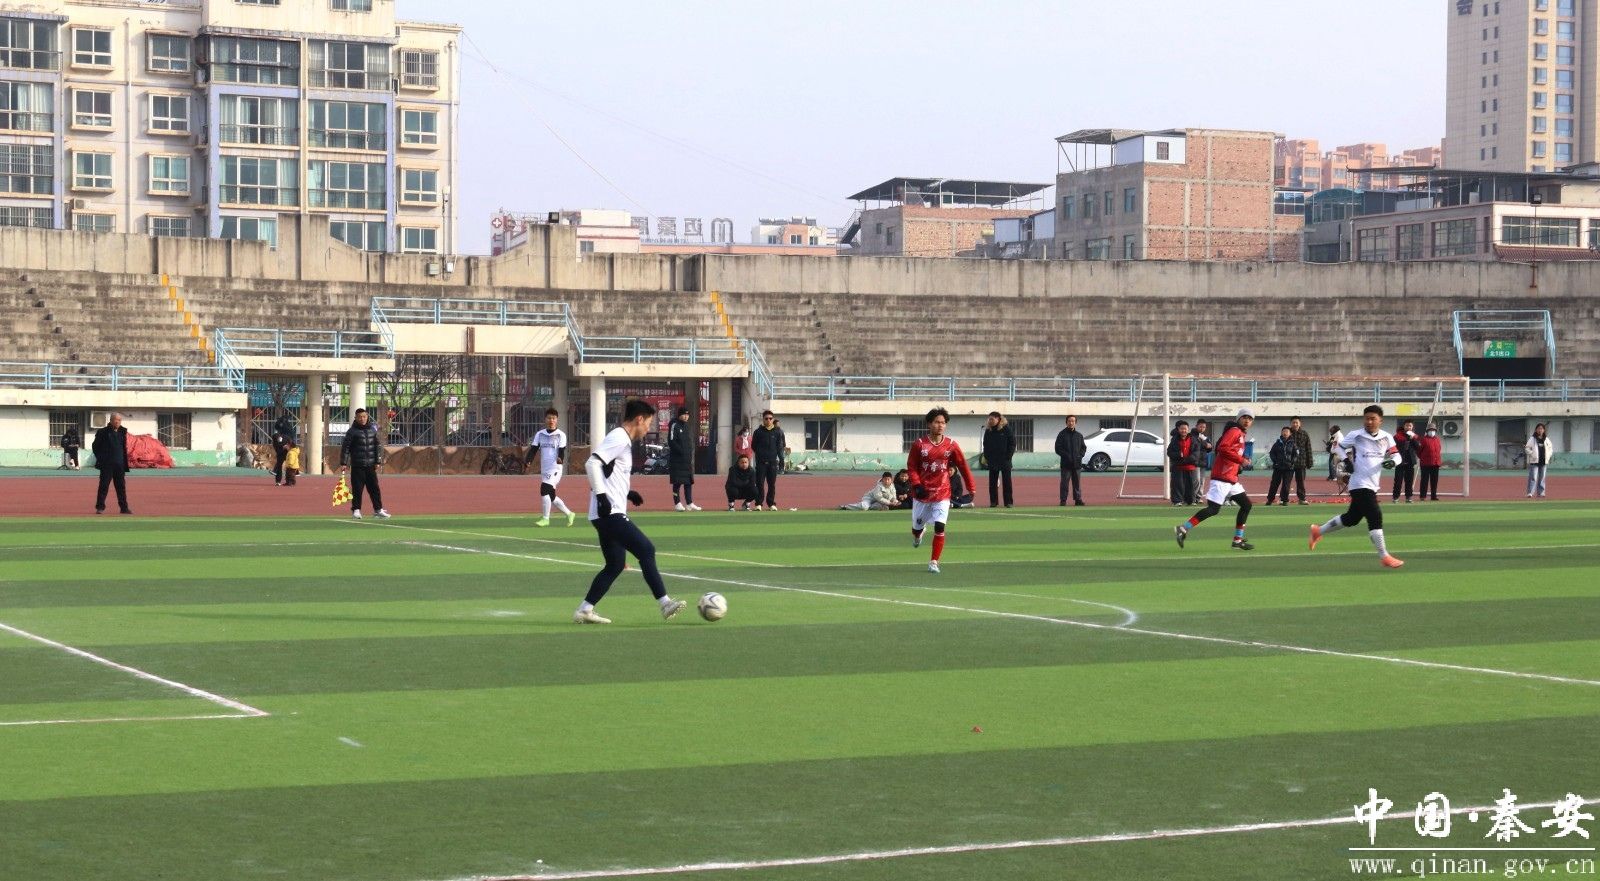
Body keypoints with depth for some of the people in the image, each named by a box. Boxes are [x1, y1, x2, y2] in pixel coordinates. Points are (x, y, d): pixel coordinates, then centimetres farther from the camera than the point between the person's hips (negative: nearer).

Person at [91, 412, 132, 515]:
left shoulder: (122, 432, 11)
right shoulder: (103, 432, -4)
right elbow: (95, 446, 3)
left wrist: (125, 462, 12)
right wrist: (100, 458, 0)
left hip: (120, 465, 4)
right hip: (107, 465, -4)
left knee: (121, 486, 5)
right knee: (104, 486, -1)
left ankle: (124, 507, 9)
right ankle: (100, 507, 4)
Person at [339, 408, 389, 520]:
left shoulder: (373, 430, 9)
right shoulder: (352, 432, -2)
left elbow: (378, 446, 12)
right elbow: (345, 448, -2)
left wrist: (378, 462, 6)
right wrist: (343, 463, -7)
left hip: (370, 465, 3)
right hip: (357, 466, -3)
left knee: (374, 488, 4)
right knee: (357, 489, -3)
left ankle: (378, 509, 10)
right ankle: (356, 510, 5)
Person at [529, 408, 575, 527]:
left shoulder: (561, 435, -3)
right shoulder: (539, 434, 9)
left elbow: (562, 451, -10)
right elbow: (534, 449, 3)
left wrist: (560, 459, -32)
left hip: (555, 468, -6)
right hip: (544, 470, 6)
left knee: (544, 490, -20)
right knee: (551, 496, 12)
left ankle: (545, 518, -11)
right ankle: (569, 514, 28)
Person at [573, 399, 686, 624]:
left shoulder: (622, 440, 19)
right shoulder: (619, 439, -11)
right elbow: (592, 464, -23)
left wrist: (627, 493, 18)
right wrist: (601, 495, -25)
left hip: (609, 515, 10)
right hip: (610, 513, -10)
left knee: (616, 565, 12)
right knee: (646, 550, -10)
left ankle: (584, 611, 13)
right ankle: (665, 603, -10)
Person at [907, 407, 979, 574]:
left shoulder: (951, 445, -3)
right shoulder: (919, 445, -6)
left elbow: (962, 465, 3)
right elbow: (911, 466, -1)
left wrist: (971, 486, 3)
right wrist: (916, 485, -14)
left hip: (942, 494, 0)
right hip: (922, 493, 0)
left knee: (939, 527, -13)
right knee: (917, 527, 13)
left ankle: (934, 562, -3)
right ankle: (917, 535, 52)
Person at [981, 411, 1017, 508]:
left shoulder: (1007, 428, -5)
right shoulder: (988, 430, 6)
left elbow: (1012, 443, -4)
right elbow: (985, 444, 11)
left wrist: (1008, 456, -10)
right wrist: (986, 457, 1)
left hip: (1005, 460, -3)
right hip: (992, 460, 3)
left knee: (1007, 481, 1)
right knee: (992, 482, 4)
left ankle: (1008, 502, 4)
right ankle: (993, 501, 9)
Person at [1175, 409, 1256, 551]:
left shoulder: (1241, 435, 20)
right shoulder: (1234, 431, -8)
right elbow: (1222, 448, -23)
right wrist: (1241, 460, -22)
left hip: (1232, 479, 10)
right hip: (1222, 478, -10)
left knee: (1246, 505, 10)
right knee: (1213, 509, -15)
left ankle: (1238, 540, 14)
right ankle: (1183, 528, -12)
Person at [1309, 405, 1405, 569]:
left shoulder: (1386, 438, 5)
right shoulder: (1355, 436, -5)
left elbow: (1396, 455, 5)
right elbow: (1338, 447, 8)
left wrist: (1392, 461, -18)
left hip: (1372, 485, 6)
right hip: (1360, 485, -6)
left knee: (1352, 518, 18)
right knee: (1375, 516, -16)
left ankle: (1319, 531, 37)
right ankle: (1384, 557, -12)